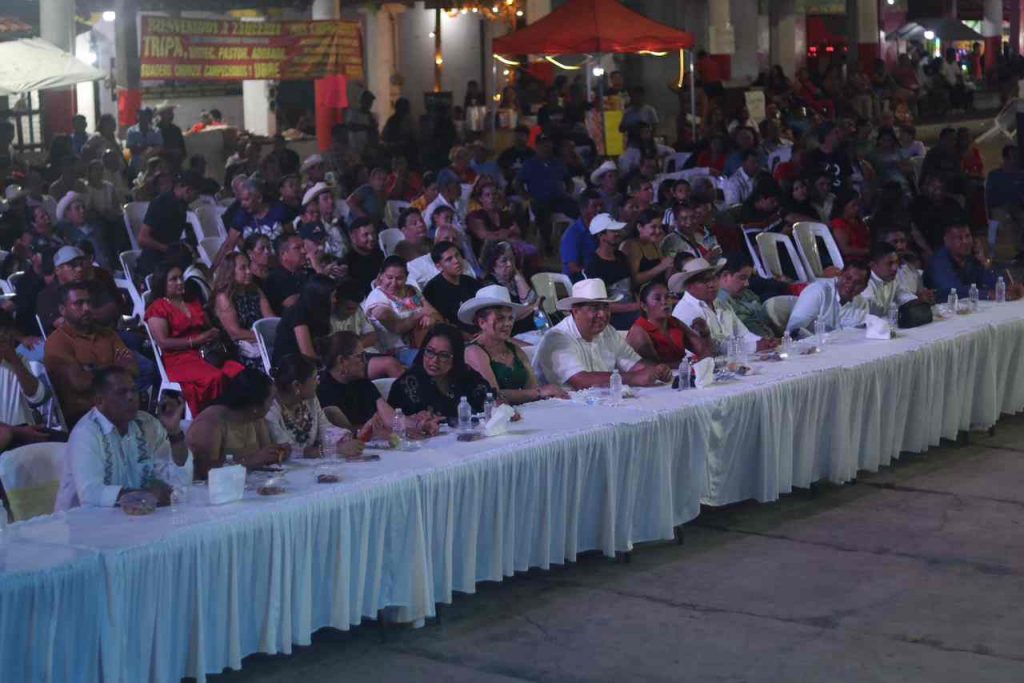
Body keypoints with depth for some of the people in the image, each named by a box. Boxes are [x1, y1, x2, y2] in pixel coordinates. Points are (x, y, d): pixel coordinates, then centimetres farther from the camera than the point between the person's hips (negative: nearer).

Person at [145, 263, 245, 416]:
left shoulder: (193, 304, 27)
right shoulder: (158, 308, 4)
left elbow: (208, 329, 30)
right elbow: (163, 342, -6)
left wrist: (214, 334, 4)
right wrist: (195, 341, -10)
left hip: (204, 354, 6)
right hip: (178, 360, -6)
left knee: (238, 370, -27)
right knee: (215, 377, -36)